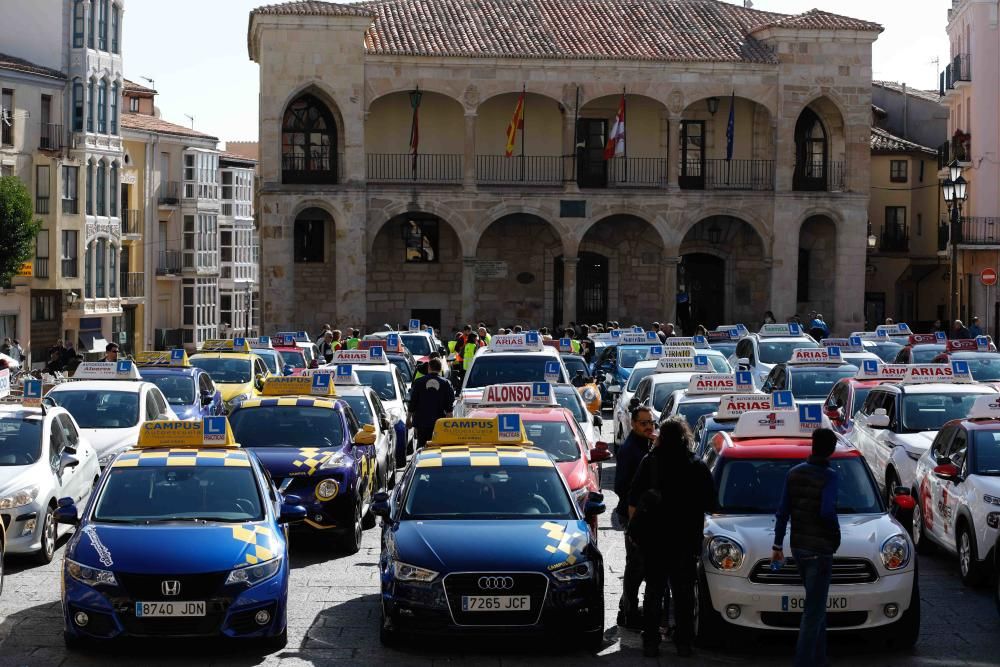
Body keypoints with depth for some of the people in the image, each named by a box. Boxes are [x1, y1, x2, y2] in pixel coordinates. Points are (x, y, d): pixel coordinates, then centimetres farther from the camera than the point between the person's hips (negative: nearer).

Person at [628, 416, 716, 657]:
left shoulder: (650, 462, -3)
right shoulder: (698, 467, -4)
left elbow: (632, 501, -2)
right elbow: (710, 504, 1)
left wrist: (633, 526, 10)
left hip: (654, 538, 0)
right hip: (686, 540, 0)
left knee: (653, 590, 9)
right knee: (683, 592, 9)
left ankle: (650, 642, 7)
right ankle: (683, 642, 9)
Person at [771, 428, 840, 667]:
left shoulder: (794, 473, 6)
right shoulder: (829, 476, -14)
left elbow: (783, 512, 7)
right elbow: (827, 511, -24)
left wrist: (778, 545, 13)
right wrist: (836, 532, -5)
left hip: (798, 547, 7)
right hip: (820, 549, -7)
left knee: (817, 604, 20)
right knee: (813, 611, -4)